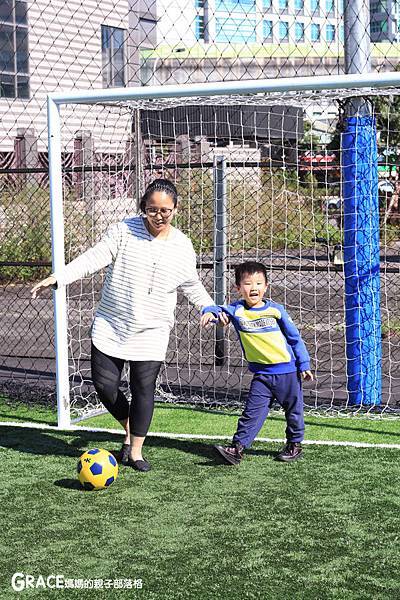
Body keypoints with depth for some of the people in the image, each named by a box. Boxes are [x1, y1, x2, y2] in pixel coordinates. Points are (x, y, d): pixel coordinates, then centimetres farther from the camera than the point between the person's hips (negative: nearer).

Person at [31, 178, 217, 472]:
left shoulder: (182, 246, 1)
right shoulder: (124, 230, -7)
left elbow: (192, 285, 15)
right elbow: (94, 258, -12)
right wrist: (57, 277, -23)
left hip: (152, 332, 0)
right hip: (111, 326, 0)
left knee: (143, 389, 0)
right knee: (104, 384, -1)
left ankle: (135, 450, 17)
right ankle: (129, 428, 28)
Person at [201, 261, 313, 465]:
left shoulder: (275, 310, -6)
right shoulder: (237, 310, -4)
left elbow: (295, 338, 1)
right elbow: (219, 310, -17)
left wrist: (304, 365, 2)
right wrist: (210, 312, -42)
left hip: (287, 371, 0)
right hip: (261, 374, 0)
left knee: (293, 410, 12)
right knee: (253, 412, -4)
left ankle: (294, 444, 30)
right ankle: (237, 448, -3)